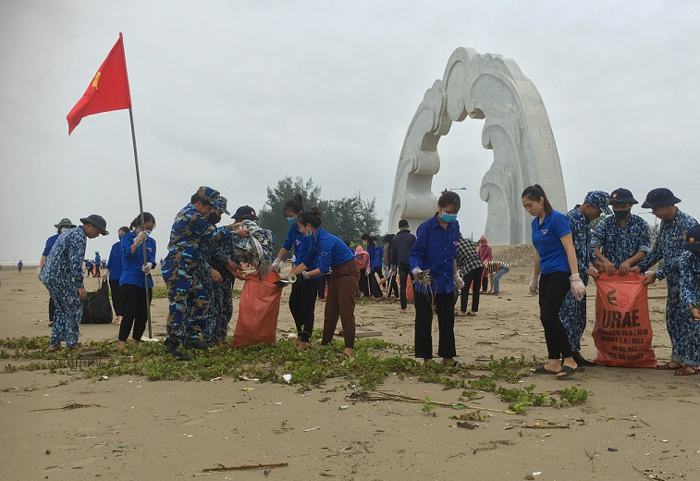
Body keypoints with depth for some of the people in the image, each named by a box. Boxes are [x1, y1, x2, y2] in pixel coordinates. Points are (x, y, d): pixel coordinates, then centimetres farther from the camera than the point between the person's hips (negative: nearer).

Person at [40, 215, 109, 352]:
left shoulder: (69, 233, 21)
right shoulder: (79, 236, -12)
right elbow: (75, 262, -21)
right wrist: (80, 286, -21)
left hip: (47, 275, 10)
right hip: (59, 277, -10)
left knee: (62, 310, 17)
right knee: (74, 308, 0)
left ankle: (54, 344, 18)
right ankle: (72, 345, 4)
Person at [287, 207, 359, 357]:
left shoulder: (325, 240, -26)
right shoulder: (316, 239, 3)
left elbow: (324, 268, -23)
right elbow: (306, 262, 11)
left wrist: (306, 274, -13)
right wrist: (290, 276, 9)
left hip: (349, 273, -10)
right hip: (337, 274, 10)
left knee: (345, 311, -9)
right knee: (330, 310, 12)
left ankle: (349, 349, -5)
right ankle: (325, 343, 21)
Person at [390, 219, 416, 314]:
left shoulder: (395, 238, 8)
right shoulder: (412, 237, -1)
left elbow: (393, 253, 10)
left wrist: (394, 266, 17)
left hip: (401, 264, 2)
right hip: (411, 264, -2)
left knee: (402, 286, 5)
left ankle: (403, 308, 2)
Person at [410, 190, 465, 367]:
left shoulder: (454, 226, 5)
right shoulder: (426, 227, -14)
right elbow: (415, 253, -14)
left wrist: (456, 275, 24)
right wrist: (416, 269, -32)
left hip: (447, 284, 6)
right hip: (426, 284, -6)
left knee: (447, 322, 14)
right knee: (424, 322, 3)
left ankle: (447, 356, 26)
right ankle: (426, 358, 15)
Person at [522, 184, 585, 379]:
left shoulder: (557, 219, -12)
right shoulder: (535, 223, 12)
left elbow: (569, 249, -16)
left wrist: (575, 278, -21)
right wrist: (534, 278, 26)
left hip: (560, 273, -8)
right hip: (546, 274, 8)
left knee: (549, 316, -15)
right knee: (545, 318, 7)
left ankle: (569, 360, -7)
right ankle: (554, 363, 13)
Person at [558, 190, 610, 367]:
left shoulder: (586, 221, 14)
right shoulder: (570, 219, -15)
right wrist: (585, 269, -16)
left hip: (581, 276, 9)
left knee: (580, 317, 11)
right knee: (568, 315, -6)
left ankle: (575, 352, 18)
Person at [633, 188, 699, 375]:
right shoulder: (665, 223, 7)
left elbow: (682, 257, -22)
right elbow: (658, 250, 14)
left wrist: (657, 274, -21)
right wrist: (641, 266, 4)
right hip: (673, 281, 8)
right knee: (673, 320, 12)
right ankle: (678, 358, 22)